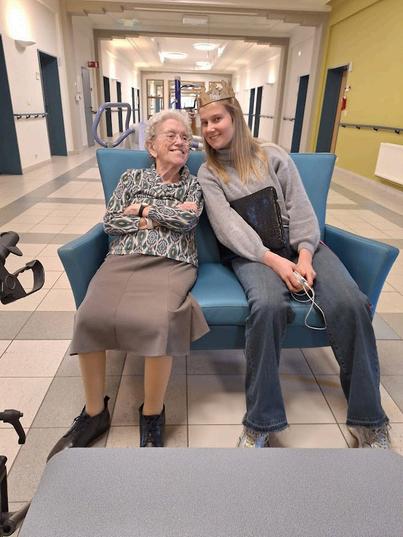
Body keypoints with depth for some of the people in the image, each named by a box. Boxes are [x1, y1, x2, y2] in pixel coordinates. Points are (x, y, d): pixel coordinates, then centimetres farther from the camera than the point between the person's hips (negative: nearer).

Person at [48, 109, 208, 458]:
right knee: (90, 317, -28)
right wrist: (162, 218, 0)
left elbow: (188, 220, -2)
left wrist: (143, 210, 4)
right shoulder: (132, 178, 21)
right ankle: (95, 413, -7)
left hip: (172, 263, -1)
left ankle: (153, 415, -11)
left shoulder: (193, 185, 18)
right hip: (124, 260, 2)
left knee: (156, 321, -34)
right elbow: (110, 222, 8)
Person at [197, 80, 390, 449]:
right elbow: (228, 226, -5)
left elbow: (300, 209, 5)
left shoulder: (273, 156, 13)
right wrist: (273, 259, -20)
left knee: (351, 303, -24)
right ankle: (261, 422, -21)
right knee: (268, 306, -36)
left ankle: (368, 419, -9)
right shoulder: (208, 173, 10)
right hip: (253, 252, -2)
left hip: (298, 243, 2)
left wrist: (305, 256, -13)